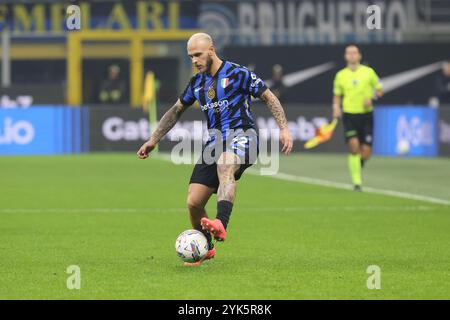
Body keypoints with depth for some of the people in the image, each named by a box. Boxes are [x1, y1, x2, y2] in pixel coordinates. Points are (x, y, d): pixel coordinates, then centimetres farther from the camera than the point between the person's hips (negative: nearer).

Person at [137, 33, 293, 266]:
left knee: (225, 167, -41)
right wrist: (153, 140, 25)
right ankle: (205, 249, 22)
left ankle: (221, 225, -61)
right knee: (193, 202, -4)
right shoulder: (197, 82, 15)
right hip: (214, 141, 6)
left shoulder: (237, 74, -2)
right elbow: (176, 111, 28)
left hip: (240, 135, -6)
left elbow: (269, 97, 1)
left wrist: (284, 129, -9)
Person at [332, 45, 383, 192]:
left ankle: (359, 166, 33)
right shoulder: (341, 75, 6)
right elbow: (337, 95, 15)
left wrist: (371, 98, -11)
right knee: (354, 148, -15)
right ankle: (357, 181, -7)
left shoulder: (369, 72, 2)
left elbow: (379, 90, 9)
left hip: (366, 115, 0)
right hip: (349, 115, 0)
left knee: (366, 152, -2)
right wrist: (336, 107, -3)